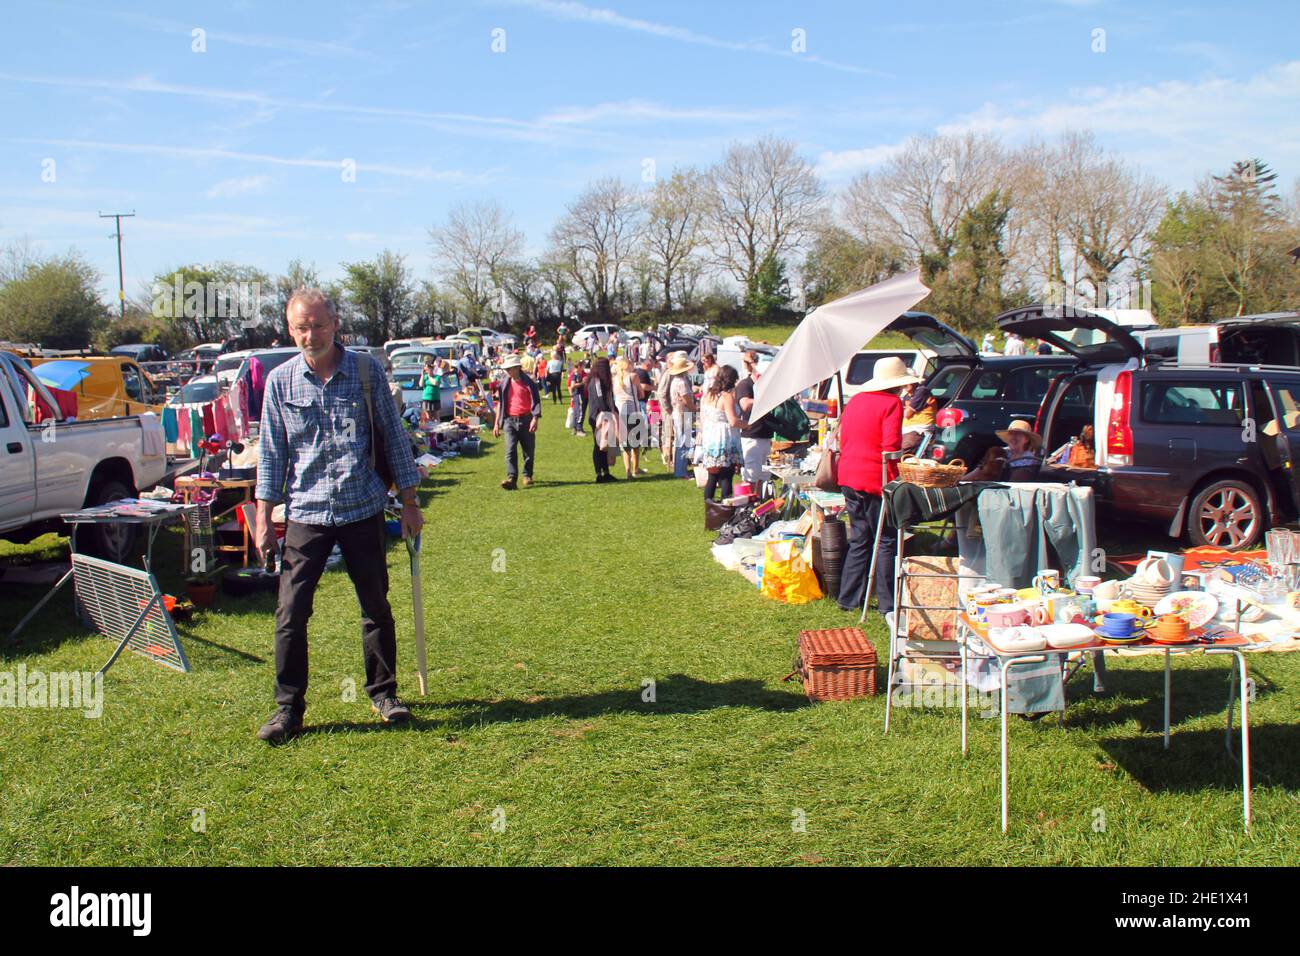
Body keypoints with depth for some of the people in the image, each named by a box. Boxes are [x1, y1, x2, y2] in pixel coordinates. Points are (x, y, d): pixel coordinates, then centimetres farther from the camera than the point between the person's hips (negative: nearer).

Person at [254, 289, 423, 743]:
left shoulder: (367, 370, -1)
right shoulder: (280, 381, 1)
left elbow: (392, 436, 5)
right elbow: (272, 452, 6)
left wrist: (409, 502, 4)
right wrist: (264, 518, 3)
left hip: (363, 510, 0)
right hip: (306, 514, 0)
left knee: (376, 608, 10)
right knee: (290, 613, -1)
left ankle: (383, 693, 27)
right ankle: (288, 707, 12)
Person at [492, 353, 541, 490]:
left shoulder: (529, 383, -3)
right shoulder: (505, 384, 10)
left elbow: (536, 402, -5)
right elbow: (500, 403, 16)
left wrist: (535, 419, -19)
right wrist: (496, 423, 14)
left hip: (525, 420, -2)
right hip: (509, 421, 2)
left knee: (529, 450, 9)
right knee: (510, 450, -13)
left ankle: (527, 475, 27)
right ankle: (511, 478, -21)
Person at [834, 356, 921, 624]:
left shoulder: (856, 400, 13)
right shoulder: (892, 403, -9)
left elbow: (842, 438, 16)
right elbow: (890, 446, -17)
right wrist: (894, 478, -9)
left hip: (849, 478, 8)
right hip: (875, 481, -8)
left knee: (859, 539, 17)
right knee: (887, 542, 1)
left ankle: (848, 599, 20)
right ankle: (888, 607, 2)